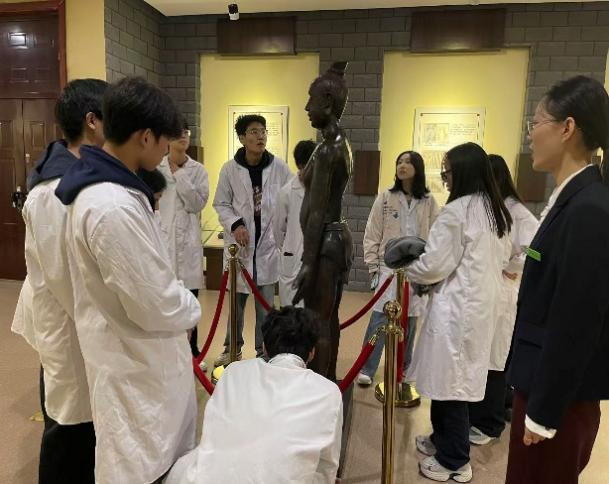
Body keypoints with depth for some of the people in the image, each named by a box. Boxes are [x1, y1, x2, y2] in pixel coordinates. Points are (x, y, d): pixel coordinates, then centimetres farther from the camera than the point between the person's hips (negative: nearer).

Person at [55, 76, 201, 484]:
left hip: (138, 353, 9)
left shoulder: (103, 187, 2)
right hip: (136, 361, -9)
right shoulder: (113, 207, -32)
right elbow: (155, 304, -27)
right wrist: (192, 308, -9)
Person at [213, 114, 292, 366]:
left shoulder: (279, 167, -6)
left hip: (269, 242, 0)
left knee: (266, 303, 8)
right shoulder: (230, 169, -5)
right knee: (237, 300, 14)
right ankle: (232, 349, 34)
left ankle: (264, 352, 25)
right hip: (239, 242, 0)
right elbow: (221, 204, 2)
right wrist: (235, 224, -15)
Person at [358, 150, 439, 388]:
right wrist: (373, 265, -3)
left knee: (409, 320, 10)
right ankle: (366, 369, 8)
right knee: (380, 318, -5)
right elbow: (372, 234, 1)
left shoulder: (428, 202, 2)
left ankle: (403, 368, 28)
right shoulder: (385, 198, 0)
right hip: (389, 267, -1)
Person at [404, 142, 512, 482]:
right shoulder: (499, 212, 9)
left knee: (449, 381, 4)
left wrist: (409, 269, 3)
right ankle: (444, 440, 35)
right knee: (459, 379, 19)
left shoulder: (457, 211, -18)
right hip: (484, 304, 9)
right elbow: (501, 258, 18)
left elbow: (434, 265, -17)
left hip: (457, 307, -9)